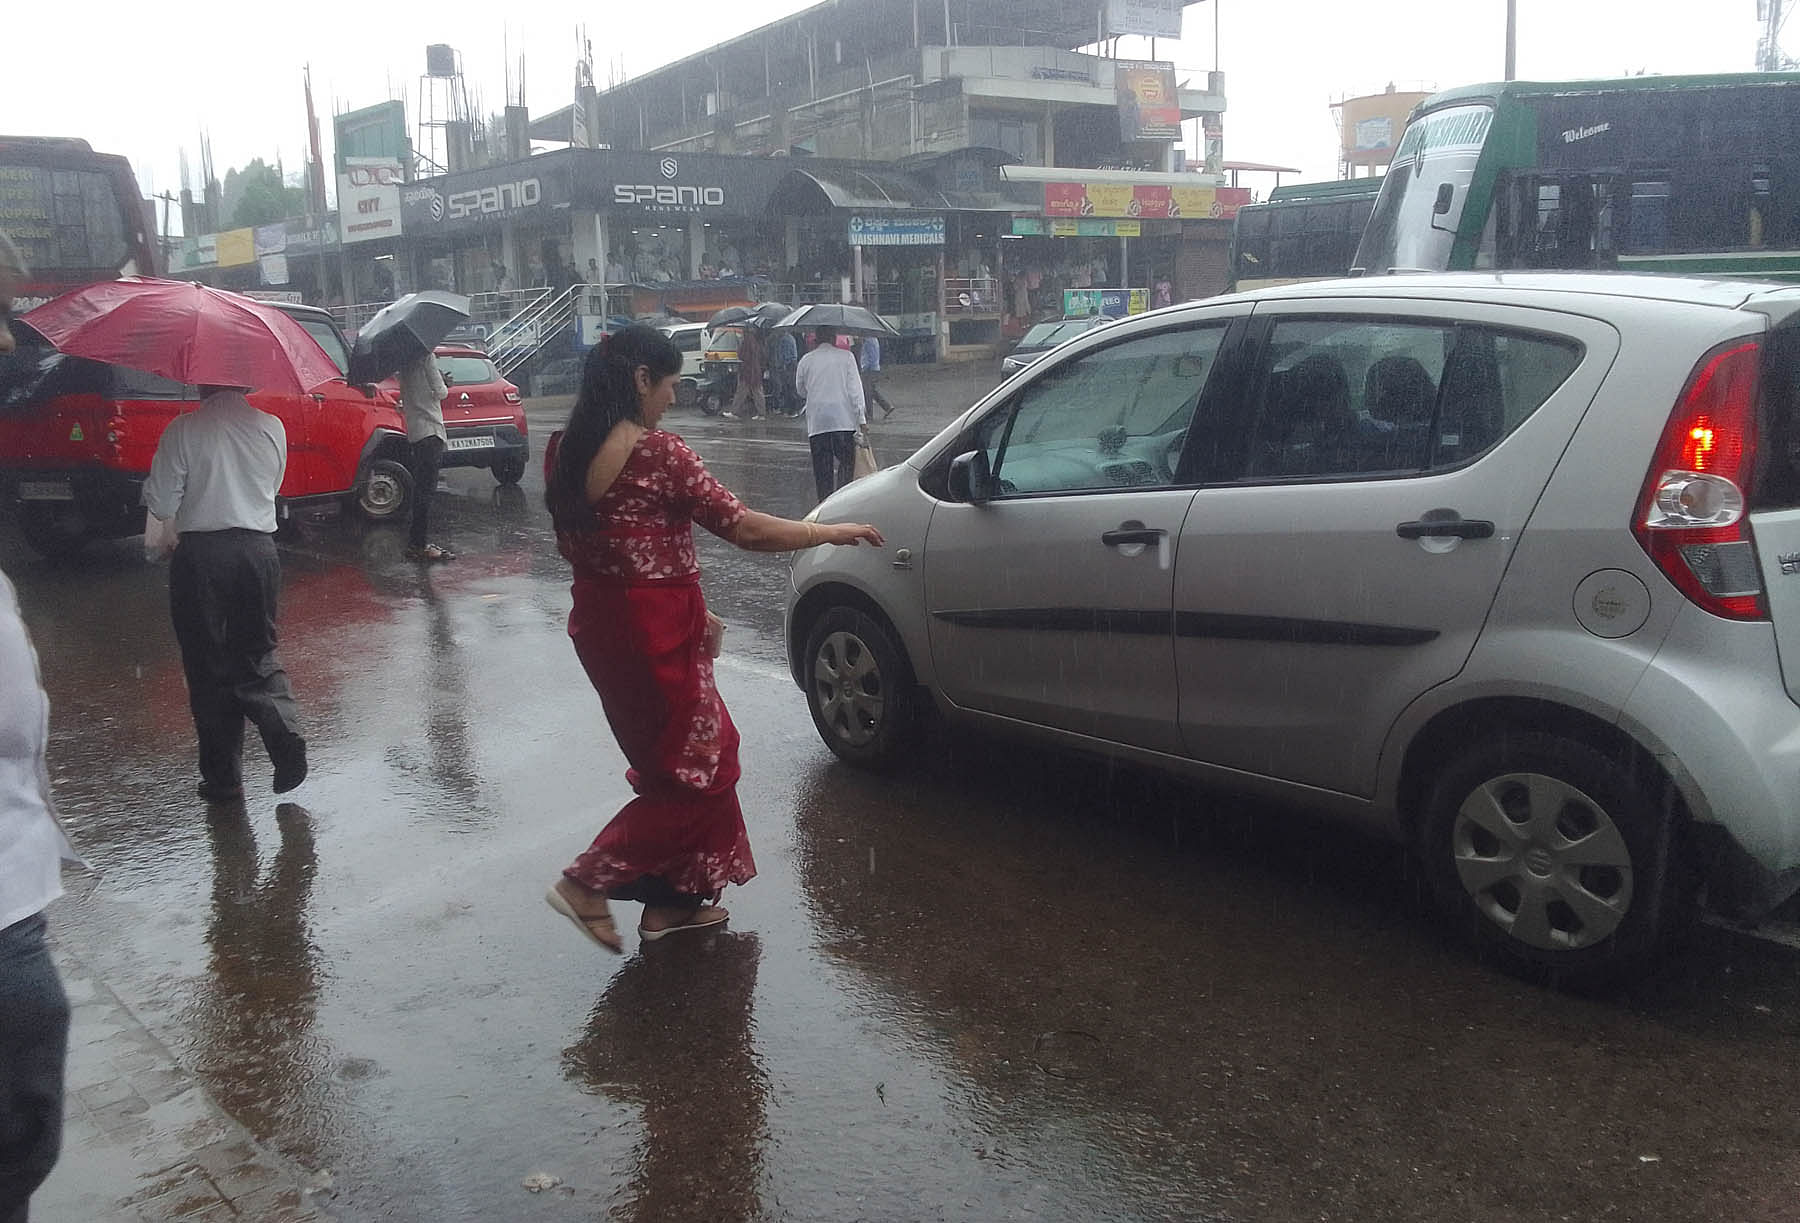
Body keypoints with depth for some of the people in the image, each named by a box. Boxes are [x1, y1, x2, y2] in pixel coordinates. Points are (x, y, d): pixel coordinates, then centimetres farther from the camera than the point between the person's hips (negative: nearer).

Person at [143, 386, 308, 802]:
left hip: (200, 556, -3)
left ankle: (223, 777, 11)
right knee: (257, 653, 17)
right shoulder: (272, 428, 2)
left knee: (208, 665, 7)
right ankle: (284, 727, -9)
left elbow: (162, 506, -6)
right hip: (259, 548, 3)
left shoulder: (183, 430, -8)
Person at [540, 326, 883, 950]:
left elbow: (574, 543, 11)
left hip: (597, 621, 9)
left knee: (674, 759, 20)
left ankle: (674, 901, 27)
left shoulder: (563, 450, 5)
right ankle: (588, 881, 5)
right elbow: (745, 529, -18)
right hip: (656, 630, -9)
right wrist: (833, 531, -4)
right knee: (697, 770, 8)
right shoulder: (659, 454, -20)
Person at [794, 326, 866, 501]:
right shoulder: (846, 357, 0)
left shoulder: (806, 360, 6)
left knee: (822, 468, 5)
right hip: (844, 418, -2)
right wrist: (861, 417, -2)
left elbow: (800, 390, 18)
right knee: (846, 461, 5)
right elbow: (855, 389, -4)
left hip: (816, 421, 2)